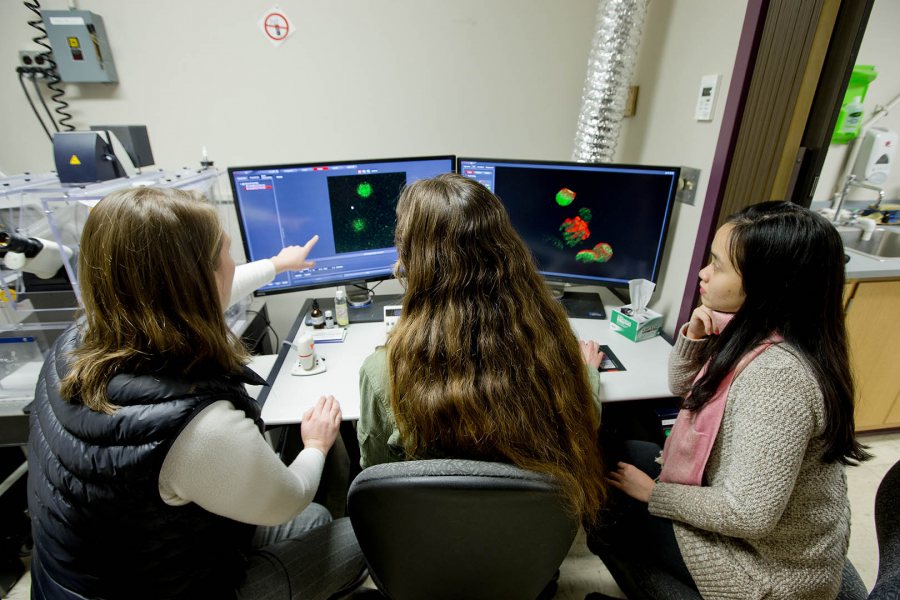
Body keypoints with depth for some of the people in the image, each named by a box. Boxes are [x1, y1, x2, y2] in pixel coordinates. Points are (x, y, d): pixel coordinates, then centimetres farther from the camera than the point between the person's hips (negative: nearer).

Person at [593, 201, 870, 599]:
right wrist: (693, 337, -14)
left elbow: (748, 515, -32)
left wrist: (653, 494, -18)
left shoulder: (777, 376, -36)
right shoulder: (754, 330, -9)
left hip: (769, 566, -8)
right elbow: (683, 386, 4)